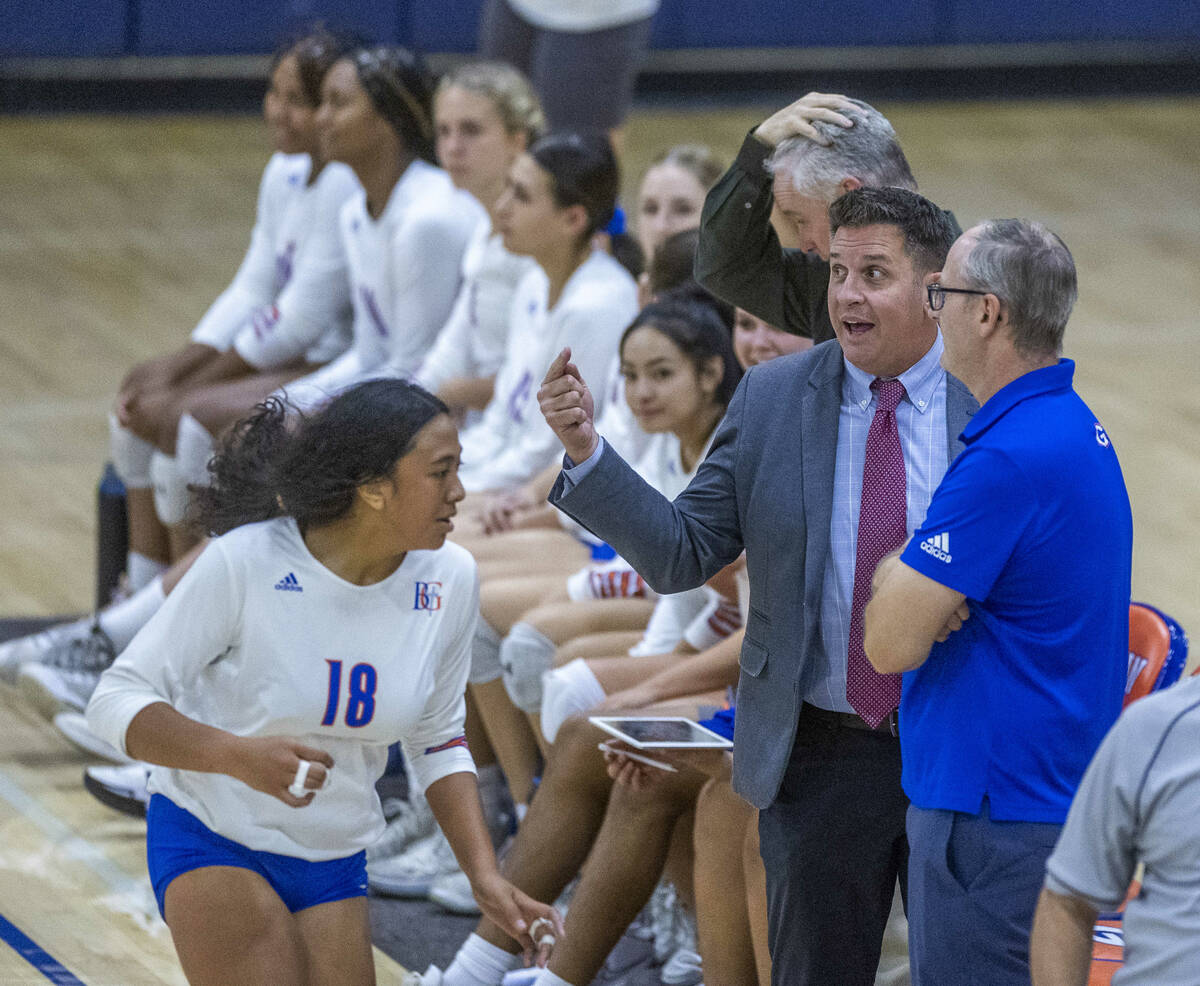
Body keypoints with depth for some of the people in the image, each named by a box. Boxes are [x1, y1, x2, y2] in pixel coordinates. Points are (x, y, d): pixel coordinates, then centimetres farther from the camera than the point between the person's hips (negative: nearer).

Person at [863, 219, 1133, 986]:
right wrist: (916, 584, -2)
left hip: (994, 814, -10)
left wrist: (895, 576, 1)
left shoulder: (1009, 457, -21)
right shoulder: (1080, 429, 11)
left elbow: (892, 643, -19)